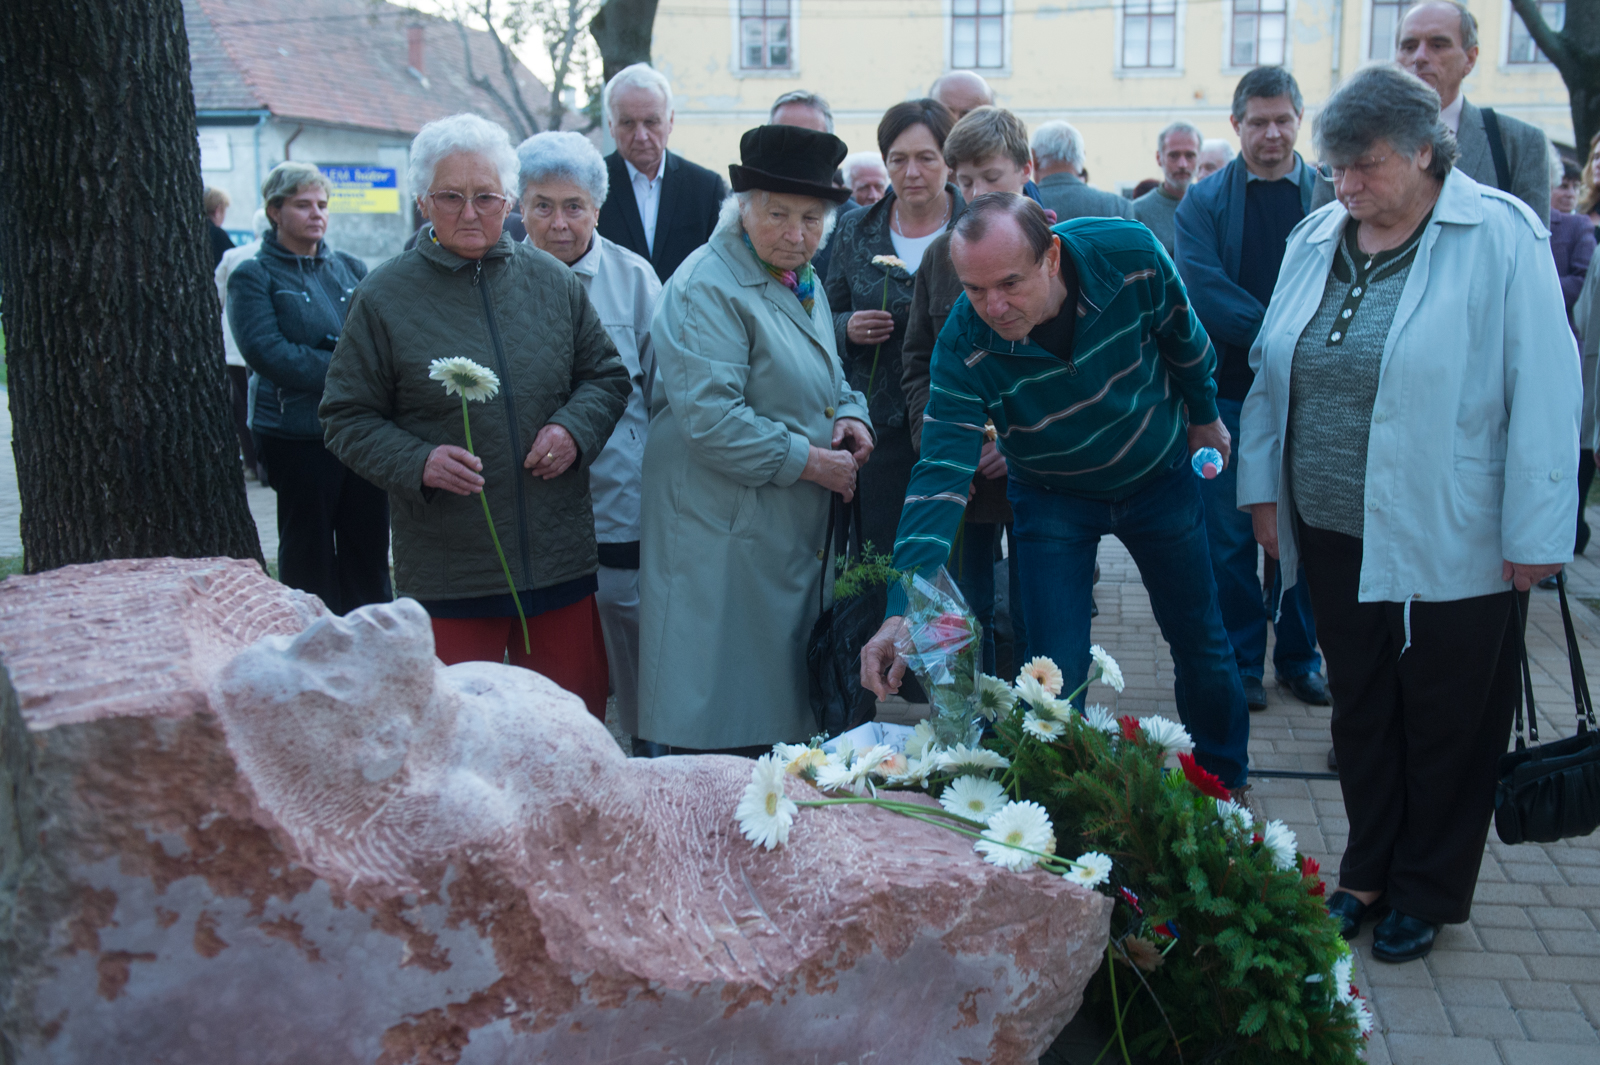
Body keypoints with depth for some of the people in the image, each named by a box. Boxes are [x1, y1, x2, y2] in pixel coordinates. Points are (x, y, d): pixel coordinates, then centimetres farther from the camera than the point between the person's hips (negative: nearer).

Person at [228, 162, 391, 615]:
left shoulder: (351, 268, 15)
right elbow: (267, 352, -12)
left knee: (369, 546, 10)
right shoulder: (252, 277, 0)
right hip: (299, 436, -4)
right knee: (308, 557, 5)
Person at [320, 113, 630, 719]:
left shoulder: (552, 281, 7)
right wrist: (416, 463, -16)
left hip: (561, 560, 3)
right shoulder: (385, 297, -1)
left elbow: (607, 375, 15)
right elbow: (348, 418, 2)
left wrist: (575, 429, -6)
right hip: (448, 572, -2)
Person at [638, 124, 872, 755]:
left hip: (794, 533, 9)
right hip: (723, 537, -9)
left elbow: (826, 381, 28)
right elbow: (710, 419, -22)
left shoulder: (803, 283, 16)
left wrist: (850, 415, 5)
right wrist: (808, 461, -17)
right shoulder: (707, 288, -14)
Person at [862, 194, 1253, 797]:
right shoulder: (964, 346, -30)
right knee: (1057, 675, -8)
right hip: (1053, 497, -1)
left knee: (1202, 643, 14)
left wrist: (1204, 416, 10)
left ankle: (1227, 782, 40)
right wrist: (904, 611, -44)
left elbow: (1185, 339, -7)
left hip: (1161, 476, 1)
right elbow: (941, 475, -34)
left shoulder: (1131, 256, -28)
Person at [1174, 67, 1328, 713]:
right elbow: (1204, 288, -9)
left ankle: (1298, 654, 24)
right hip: (1231, 390, -1)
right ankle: (1241, 662, 17)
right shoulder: (1203, 203, 4)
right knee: (1231, 534, 4)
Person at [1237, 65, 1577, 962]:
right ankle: (1369, 871, 33)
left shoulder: (1501, 238, -10)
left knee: (1445, 722, 9)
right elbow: (1271, 372, 14)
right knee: (1361, 710, 15)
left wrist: (1536, 534, -14)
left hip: (1452, 544, -5)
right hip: (1335, 535, 5)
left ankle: (1429, 893, 28)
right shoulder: (1317, 241, 7)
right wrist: (1262, 485, 12)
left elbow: (1546, 390, -12)